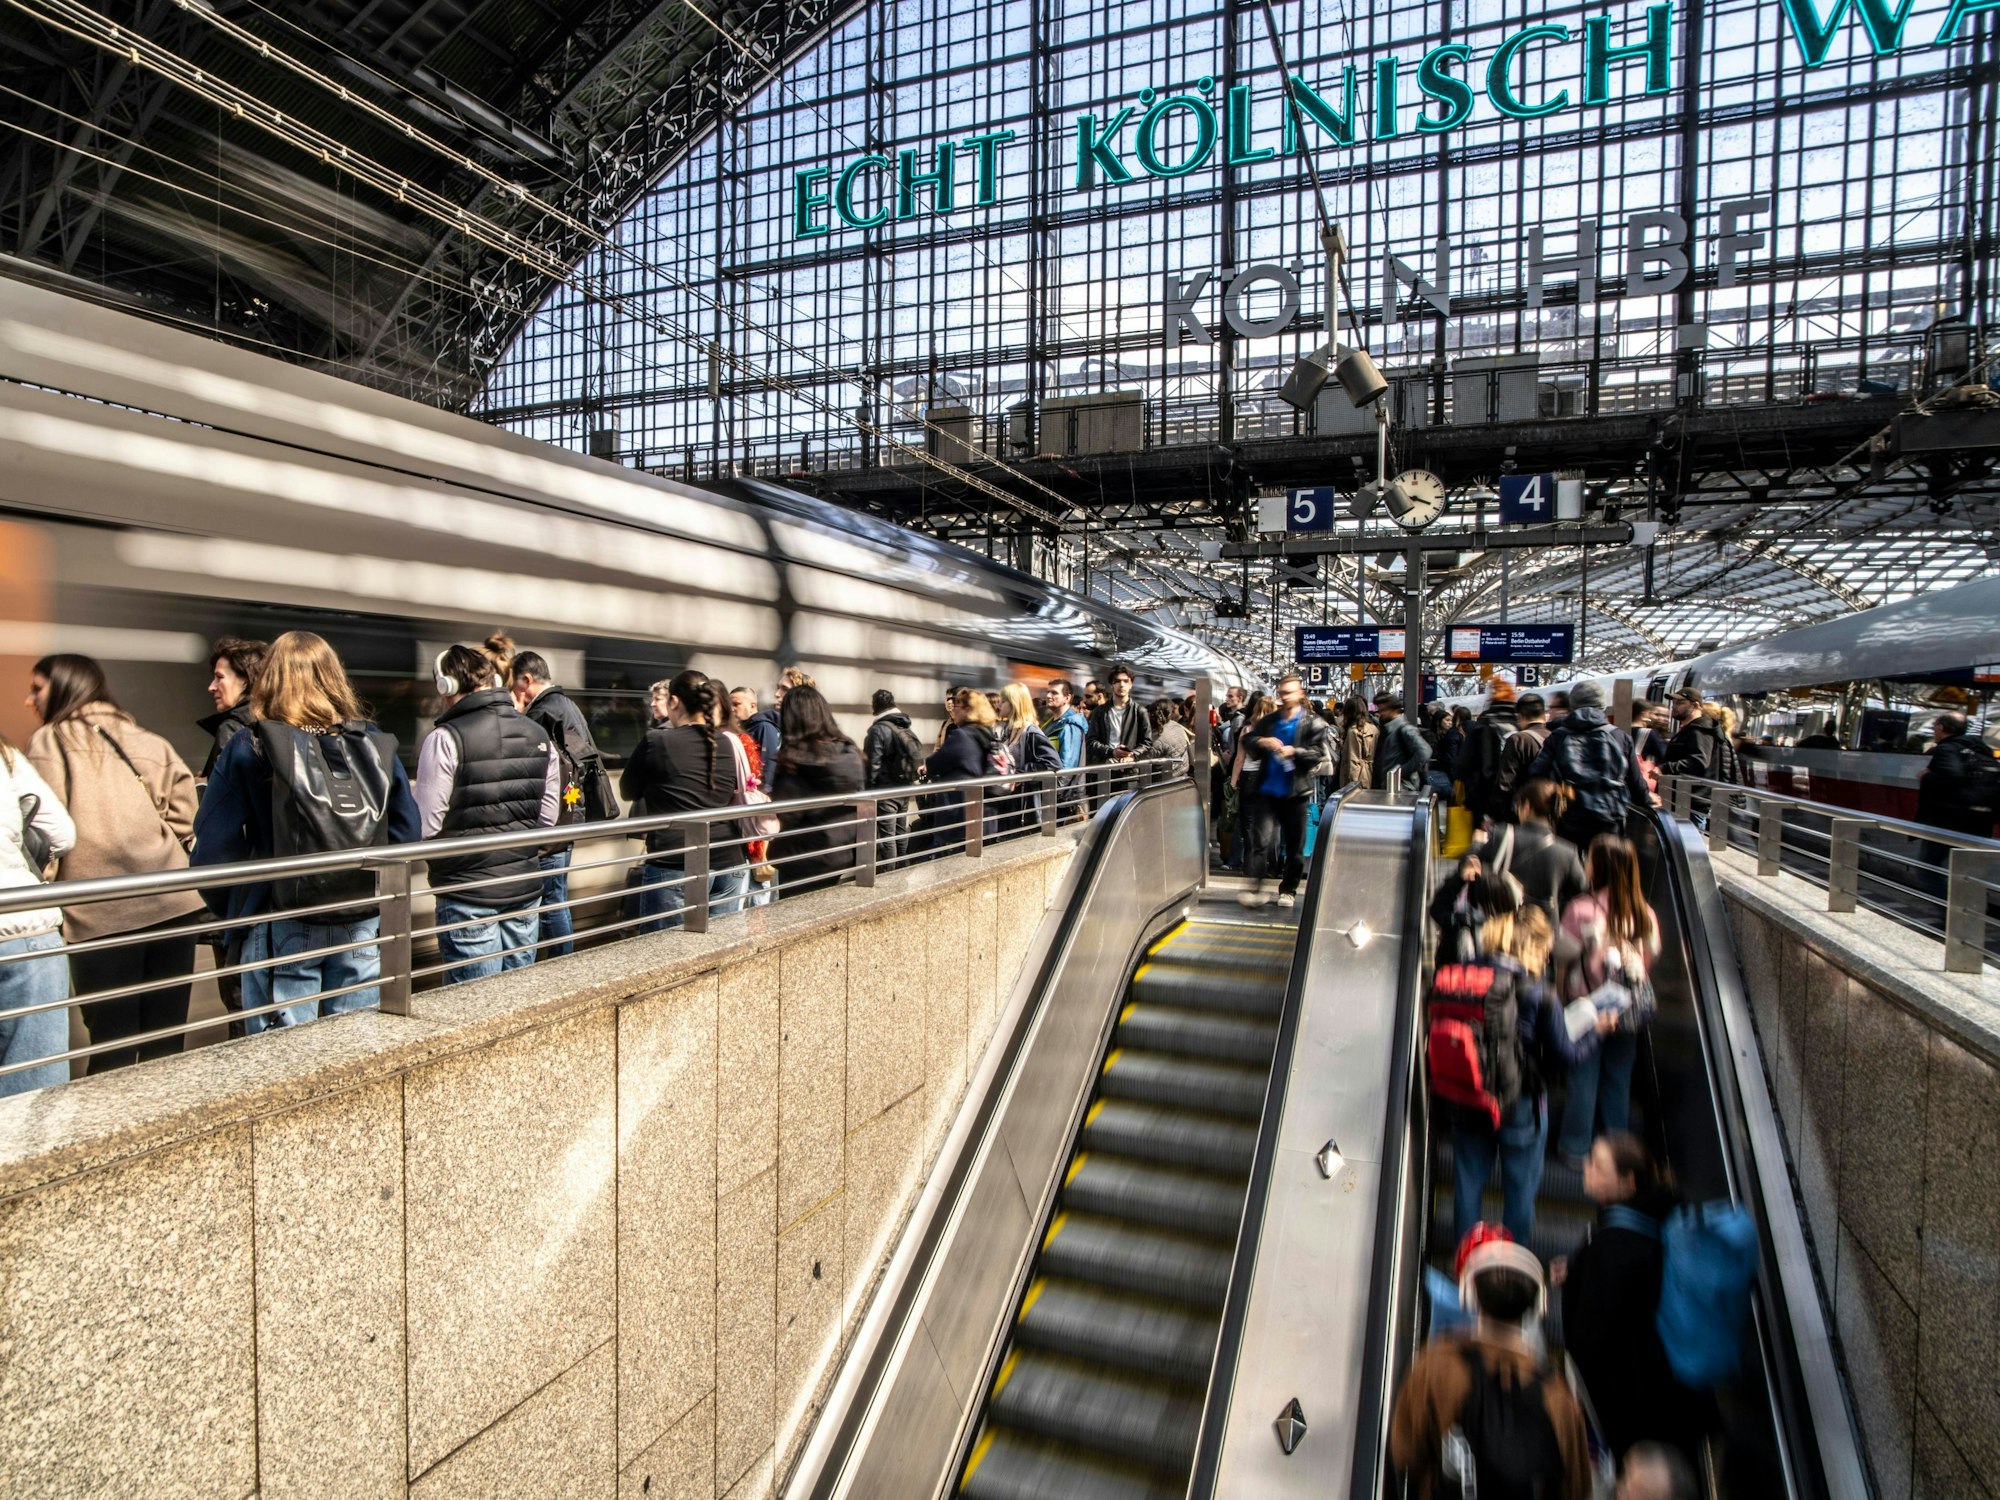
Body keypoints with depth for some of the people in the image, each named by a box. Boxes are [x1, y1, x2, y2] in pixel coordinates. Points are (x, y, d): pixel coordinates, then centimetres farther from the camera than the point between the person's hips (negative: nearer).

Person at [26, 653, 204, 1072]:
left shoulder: (50, 741, 3)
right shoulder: (149, 742, 14)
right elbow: (184, 812, 5)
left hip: (100, 912, -4)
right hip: (172, 902, 4)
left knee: (112, 1045, 0)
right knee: (166, 1043, 8)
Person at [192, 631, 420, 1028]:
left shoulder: (249, 750, -7)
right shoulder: (376, 747, 1)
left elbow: (213, 850, -8)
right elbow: (405, 836, 2)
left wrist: (235, 912, 7)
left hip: (281, 931, -2)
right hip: (364, 929, 3)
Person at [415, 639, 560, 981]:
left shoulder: (446, 739, -13)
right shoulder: (539, 736, 5)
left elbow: (425, 825, -12)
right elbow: (547, 818, 8)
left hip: (469, 890, -5)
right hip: (526, 887, 6)